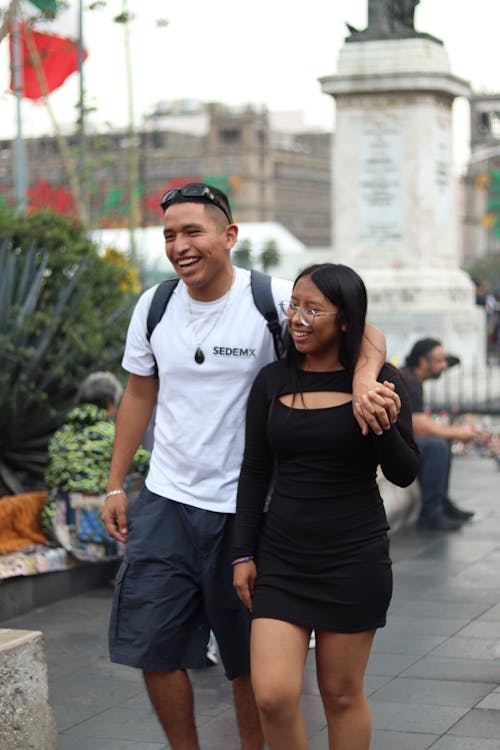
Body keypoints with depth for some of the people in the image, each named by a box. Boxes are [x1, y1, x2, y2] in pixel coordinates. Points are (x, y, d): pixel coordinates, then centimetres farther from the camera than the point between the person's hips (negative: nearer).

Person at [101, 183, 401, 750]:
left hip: (246, 509, -4)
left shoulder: (273, 300, -12)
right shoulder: (154, 306, 2)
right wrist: (115, 485, 11)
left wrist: (363, 381, -38)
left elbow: (365, 334, -15)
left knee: (249, 661, 9)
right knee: (153, 647, 5)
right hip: (167, 500, 4)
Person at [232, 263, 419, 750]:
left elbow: (404, 475, -4)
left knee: (342, 694, 8)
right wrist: (242, 554, 5)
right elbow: (254, 474, 8)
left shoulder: (378, 381, -5)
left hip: (354, 558, -2)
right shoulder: (272, 382, 2)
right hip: (281, 557, 2)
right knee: (272, 695, -8)